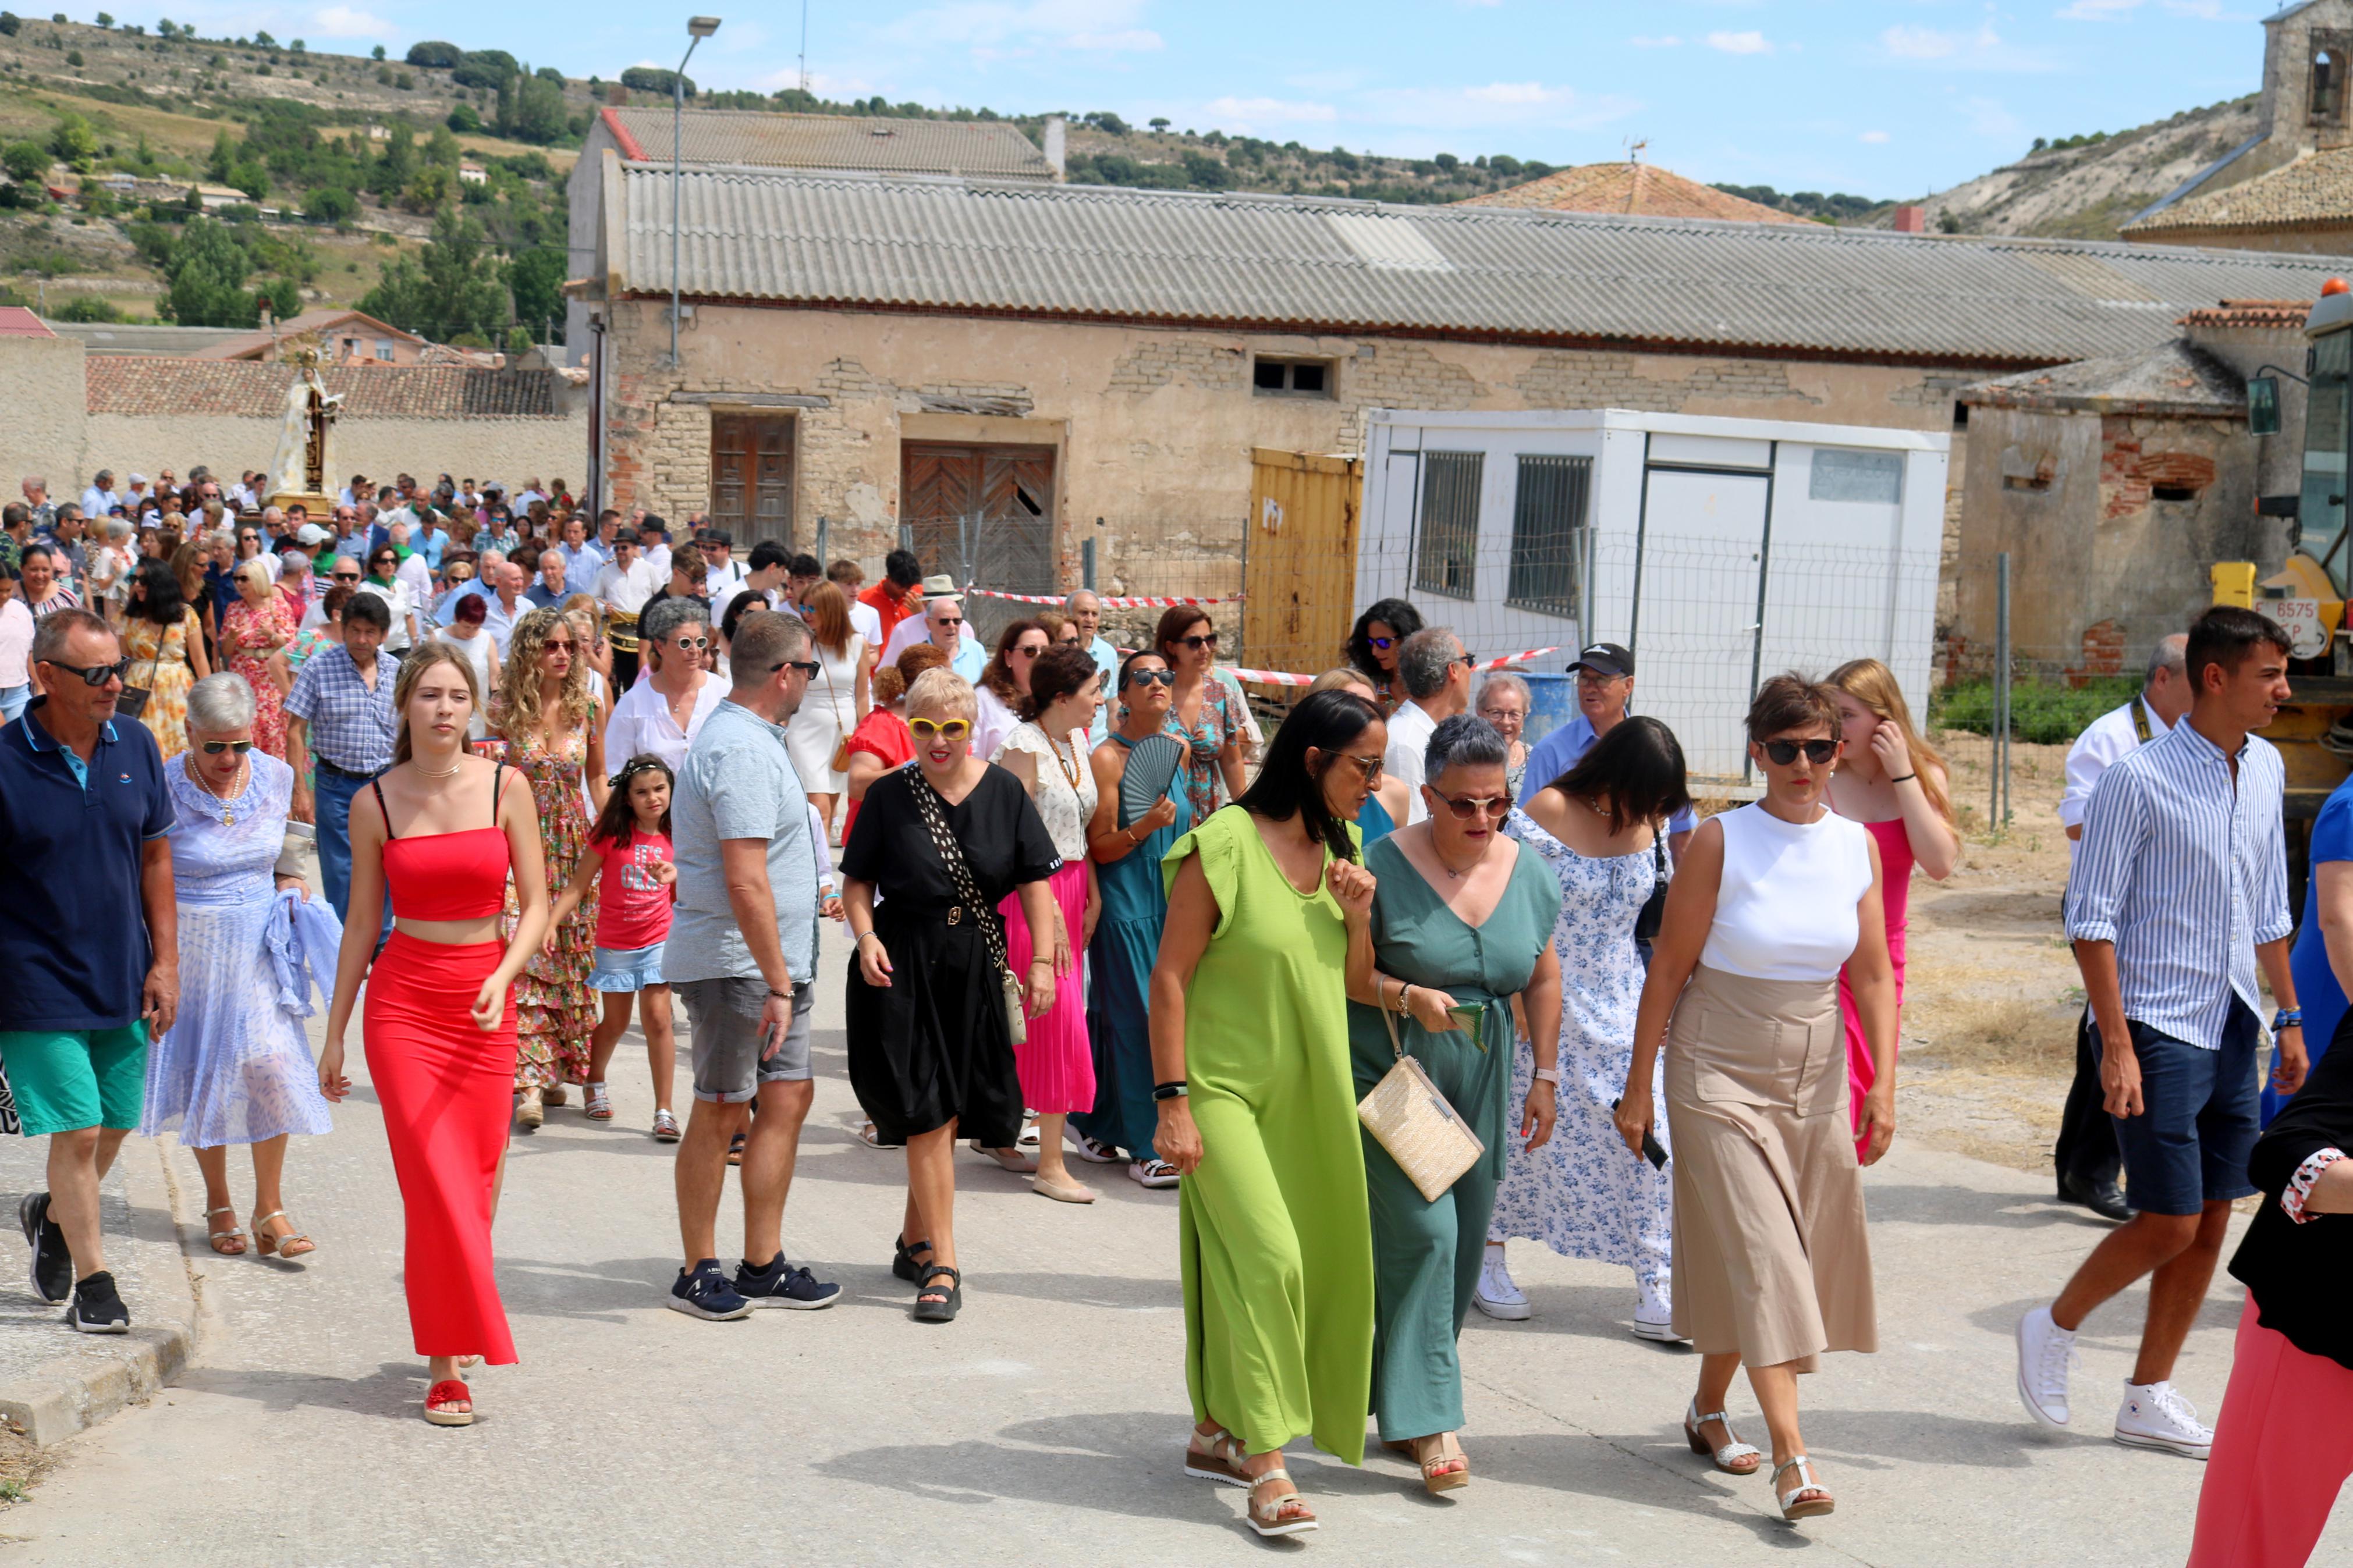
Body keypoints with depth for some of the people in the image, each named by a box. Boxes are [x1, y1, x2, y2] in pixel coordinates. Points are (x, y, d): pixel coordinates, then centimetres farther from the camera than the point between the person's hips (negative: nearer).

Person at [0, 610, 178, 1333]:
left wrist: (165, 962, 5)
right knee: (77, 1132, -6)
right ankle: (93, 1281, 9)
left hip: (124, 982, 5)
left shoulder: (135, 745, 1)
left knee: (113, 1127, 14)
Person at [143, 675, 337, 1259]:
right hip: (191, 946, -2)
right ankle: (218, 1204, 26)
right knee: (203, 1074, 7)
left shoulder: (276, 776, -3)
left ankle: (270, 1210, 3)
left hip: (260, 945, 2)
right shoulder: (164, 790, -15)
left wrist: (290, 881, 2)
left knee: (271, 1063, -8)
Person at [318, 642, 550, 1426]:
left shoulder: (505, 788, 0)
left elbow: (537, 905, 0)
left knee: (477, 1183, 5)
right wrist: (334, 1033, 8)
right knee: (434, 1182, -8)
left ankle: (456, 1339, 27)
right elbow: (361, 925, 7)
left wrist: (502, 978, -17)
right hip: (402, 1000, -1)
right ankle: (445, 1368, -1)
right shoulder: (375, 804, 0)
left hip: (487, 1003, 1)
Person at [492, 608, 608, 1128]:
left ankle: (554, 1067, 18)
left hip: (573, 847, 3)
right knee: (524, 957, -11)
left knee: (571, 961, 5)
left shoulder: (585, 709, 2)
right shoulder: (504, 711, -4)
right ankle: (529, 1082, -14)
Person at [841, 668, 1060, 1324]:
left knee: (948, 1117, 10)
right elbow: (857, 880, 5)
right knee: (927, 1114, -7)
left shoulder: (1003, 791, 2)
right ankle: (942, 1265, -4)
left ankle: (915, 1241, 30)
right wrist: (866, 937, -12)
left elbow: (1035, 878, 5)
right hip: (902, 967, -2)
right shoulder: (888, 795, -2)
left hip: (977, 969, 3)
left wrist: (1042, 959, -2)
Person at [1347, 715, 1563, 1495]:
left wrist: (1545, 1076, 10)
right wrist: (1407, 998, -26)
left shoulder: (1529, 875, 4)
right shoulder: (1385, 866, -12)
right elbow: (1351, 974, -9)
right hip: (1391, 1072, -5)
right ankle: (1428, 1417, -6)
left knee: (1465, 1240, 8)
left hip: (1480, 1079, 6)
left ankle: (1399, 1395, 23)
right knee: (1422, 1231, -13)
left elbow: (1543, 980, 13)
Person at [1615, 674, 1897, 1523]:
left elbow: (1872, 975, 5)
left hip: (1815, 1073, 4)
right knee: (1761, 1254, -10)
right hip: (1719, 1072, -4)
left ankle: (1709, 1406, 30)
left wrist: (1884, 1084, -2)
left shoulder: (1857, 845, 2)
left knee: (1799, 1254, 9)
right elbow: (1669, 967, -6)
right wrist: (1638, 1087, -5)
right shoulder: (1721, 841, -10)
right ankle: (1791, 1458, -12)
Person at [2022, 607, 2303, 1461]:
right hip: (2157, 1028, -7)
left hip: (2231, 1028, 7)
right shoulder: (2139, 779, -14)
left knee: (2212, 1221, 8)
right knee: (2169, 1220, -7)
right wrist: (2116, 1044, -18)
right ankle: (2054, 1327, 17)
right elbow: (2091, 918, -13)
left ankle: (2150, 1397, 19)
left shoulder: (2265, 768, 9)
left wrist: (2288, 1016, 16)